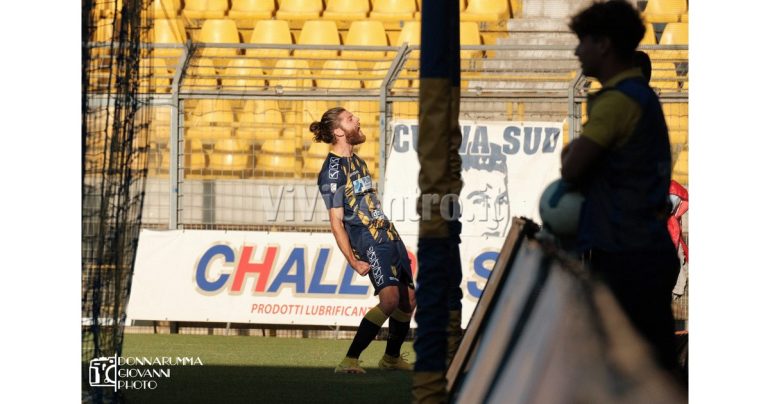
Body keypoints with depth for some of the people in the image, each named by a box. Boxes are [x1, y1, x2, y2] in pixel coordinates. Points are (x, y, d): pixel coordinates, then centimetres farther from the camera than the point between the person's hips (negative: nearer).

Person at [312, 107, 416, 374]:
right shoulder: (332, 171, -11)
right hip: (368, 239, -9)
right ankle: (350, 360, -24)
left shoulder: (355, 161, 16)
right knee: (390, 298, -25)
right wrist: (352, 261, -20)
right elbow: (336, 222, -14)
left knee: (408, 299, 9)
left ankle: (392, 358, 28)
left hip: (388, 234, 9)